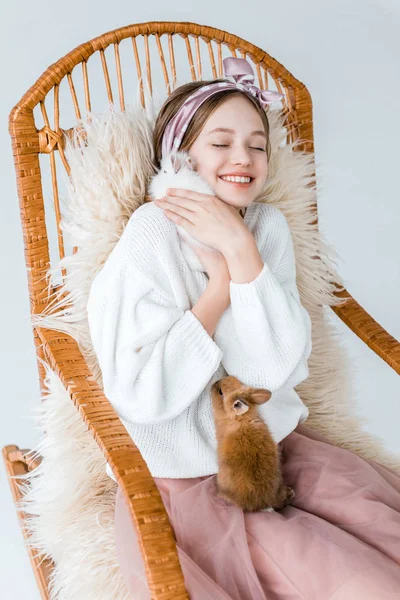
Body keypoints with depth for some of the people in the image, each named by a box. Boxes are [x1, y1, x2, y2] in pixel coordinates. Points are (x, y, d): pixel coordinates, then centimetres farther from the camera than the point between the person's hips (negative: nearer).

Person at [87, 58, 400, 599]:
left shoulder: (268, 227, 0)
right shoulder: (151, 236, -12)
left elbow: (278, 367, -12)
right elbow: (141, 394, -20)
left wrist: (240, 248, -19)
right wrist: (221, 281, -16)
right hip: (184, 477, -5)